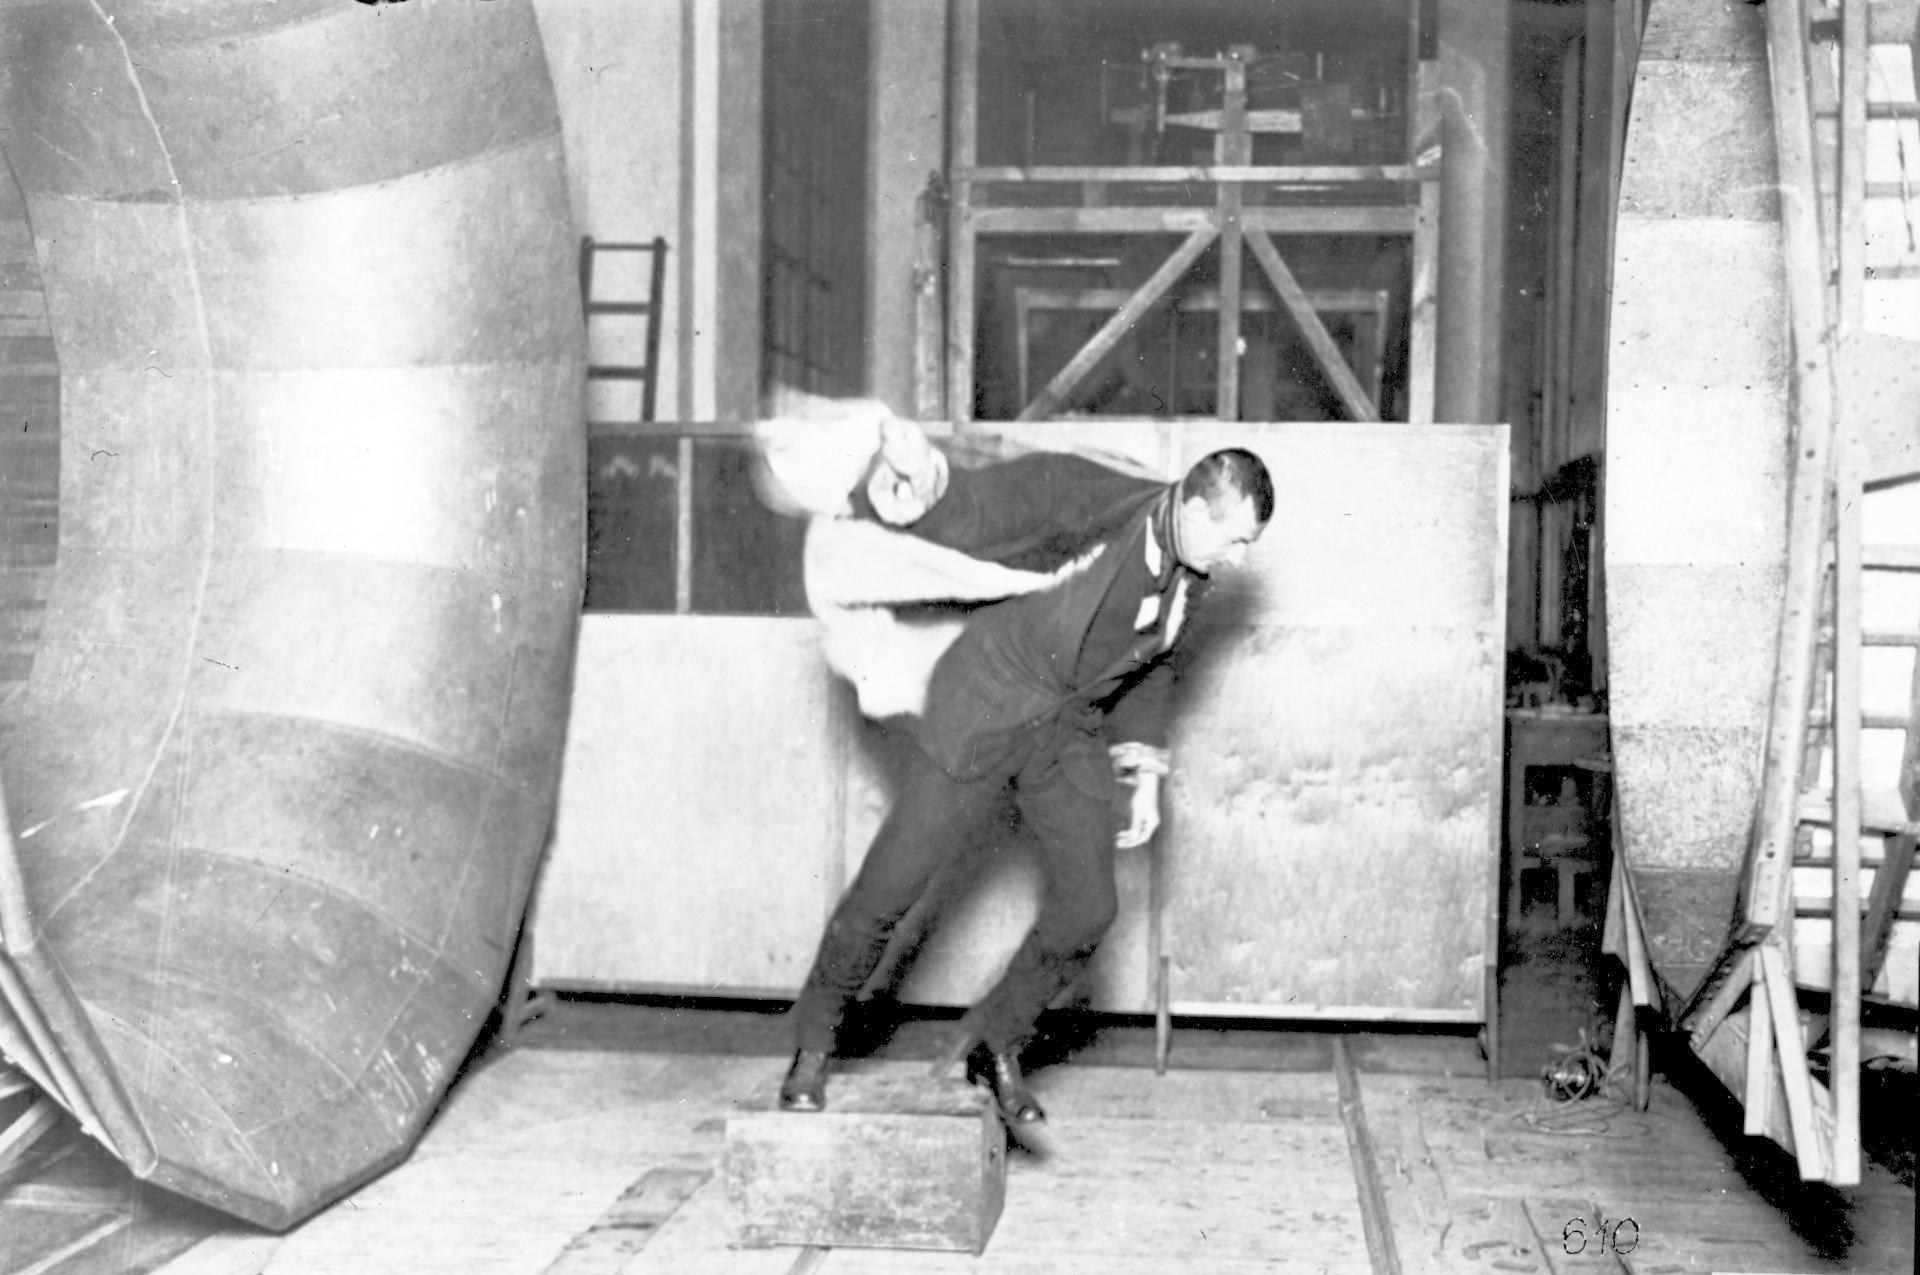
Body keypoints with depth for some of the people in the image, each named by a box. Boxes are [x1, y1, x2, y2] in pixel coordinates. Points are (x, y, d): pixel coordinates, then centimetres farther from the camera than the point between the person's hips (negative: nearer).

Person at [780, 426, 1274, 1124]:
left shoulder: (1184, 574, 3)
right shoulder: (1086, 497, -19)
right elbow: (962, 515, -20)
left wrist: (1145, 772, 15)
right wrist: (920, 481, -42)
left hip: (1069, 733, 6)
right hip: (983, 710, -6)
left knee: (1087, 910, -1)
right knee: (889, 888, -2)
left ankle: (994, 1045, 23)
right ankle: (813, 1044, 20)